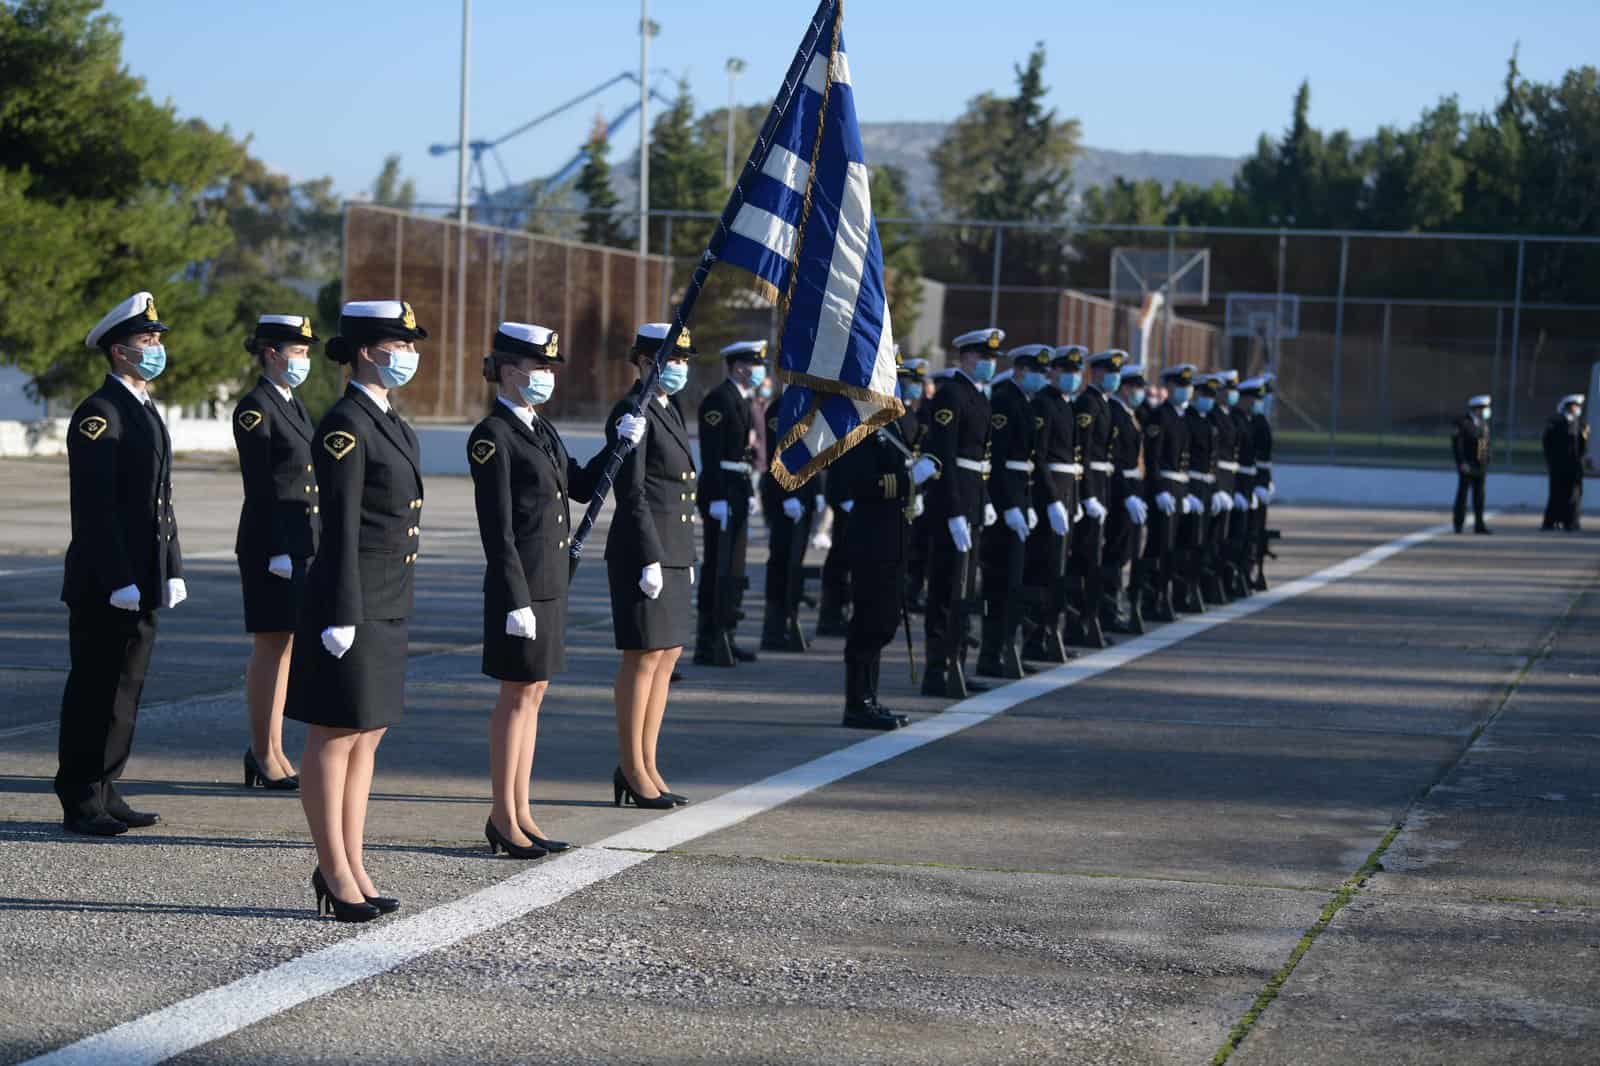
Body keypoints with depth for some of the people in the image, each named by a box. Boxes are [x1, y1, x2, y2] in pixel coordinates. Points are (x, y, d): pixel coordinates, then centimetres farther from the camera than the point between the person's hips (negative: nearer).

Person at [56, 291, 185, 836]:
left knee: (124, 688, 12)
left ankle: (104, 792, 20)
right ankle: (80, 804, 4)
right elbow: (94, 506, -19)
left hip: (141, 581, 9)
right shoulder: (98, 414, -13)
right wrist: (117, 581, -22)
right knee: (93, 690, -2)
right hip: (103, 585, -9)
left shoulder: (147, 412, 17)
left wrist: (172, 570, 15)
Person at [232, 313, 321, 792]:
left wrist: (317, 544, 16)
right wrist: (276, 551, -20)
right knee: (271, 645, -4)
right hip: (271, 540, -9)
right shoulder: (254, 407, -11)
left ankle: (273, 750, 15)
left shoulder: (293, 406, 16)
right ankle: (263, 753, 3)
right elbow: (258, 486, -16)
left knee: (283, 646, 10)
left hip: (302, 541, 9)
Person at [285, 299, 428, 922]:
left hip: (388, 601, 10)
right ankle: (335, 873, 6)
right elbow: (340, 526, -18)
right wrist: (343, 616, -20)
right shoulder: (344, 425, -14)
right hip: (352, 599, -10)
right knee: (336, 736, -1)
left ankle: (351, 868, 18)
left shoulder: (386, 420, 15)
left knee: (367, 734, 12)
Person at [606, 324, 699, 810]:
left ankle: (645, 766, 17)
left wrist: (686, 557, 19)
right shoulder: (632, 413, -12)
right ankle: (632, 771, 3)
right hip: (642, 547, -9)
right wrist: (650, 559, -20)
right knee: (644, 657, -4)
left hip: (672, 549, 9)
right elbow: (631, 493, -17)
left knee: (668, 655, 11)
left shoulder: (668, 410, 17)